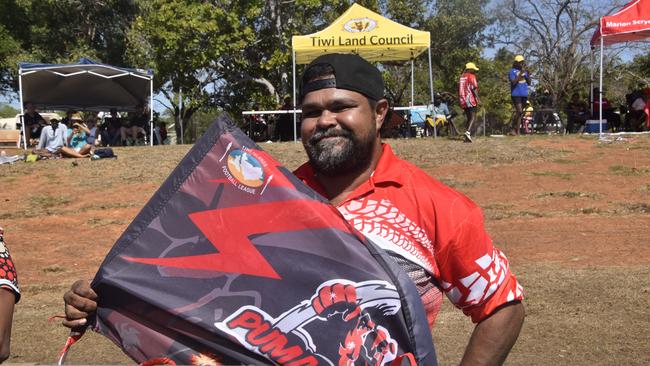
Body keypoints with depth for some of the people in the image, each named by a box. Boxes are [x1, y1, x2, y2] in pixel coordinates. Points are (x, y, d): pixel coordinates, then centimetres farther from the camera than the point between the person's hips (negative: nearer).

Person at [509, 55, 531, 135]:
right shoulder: (512, 71, -4)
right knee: (519, 111, -16)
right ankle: (517, 130, -7)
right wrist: (520, 74, -22)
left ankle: (514, 130, 10)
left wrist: (528, 76, -7)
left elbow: (529, 83, 11)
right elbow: (513, 82, -18)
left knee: (520, 112, 6)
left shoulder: (525, 71, 15)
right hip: (516, 94, -6)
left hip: (524, 94, 6)